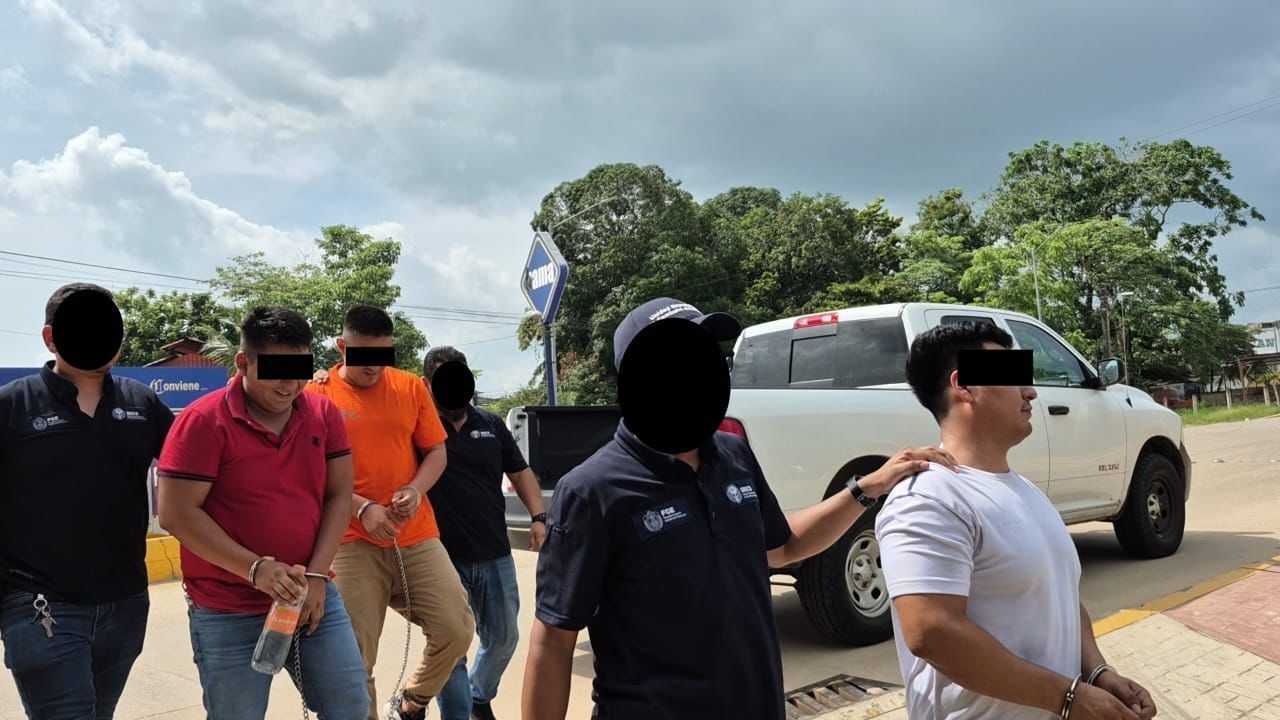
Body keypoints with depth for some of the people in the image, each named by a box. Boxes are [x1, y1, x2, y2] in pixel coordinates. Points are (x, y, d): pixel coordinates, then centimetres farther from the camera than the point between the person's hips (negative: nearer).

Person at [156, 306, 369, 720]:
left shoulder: (324, 414, 3)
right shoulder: (204, 421, -10)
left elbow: (339, 496, 3)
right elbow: (176, 514, -14)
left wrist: (316, 576, -7)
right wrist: (255, 569, -21)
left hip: (313, 598, 4)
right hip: (229, 613, -4)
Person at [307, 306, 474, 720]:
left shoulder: (412, 387, 7)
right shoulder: (318, 394, -1)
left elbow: (436, 452, 10)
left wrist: (415, 490, -9)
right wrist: (362, 509, -15)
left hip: (417, 536, 3)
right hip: (351, 542, -3)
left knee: (457, 628, -3)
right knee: (355, 655, -1)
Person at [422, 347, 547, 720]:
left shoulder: (491, 424, 7)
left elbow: (520, 472, 12)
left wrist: (538, 517, 2)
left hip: (495, 555, 5)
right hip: (441, 558, -5)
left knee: (503, 636, 17)